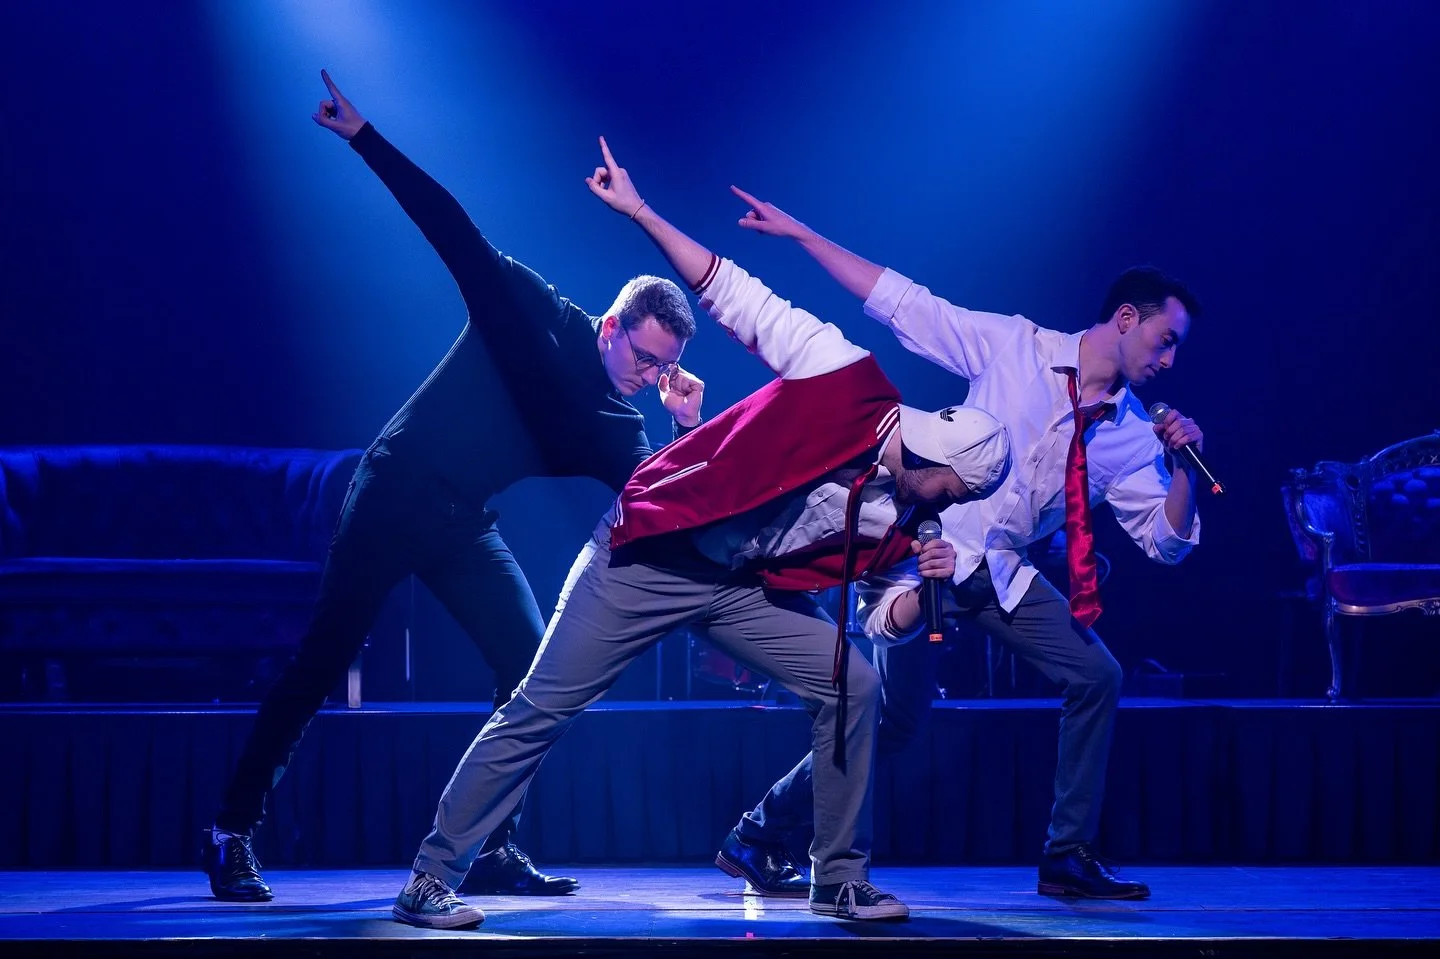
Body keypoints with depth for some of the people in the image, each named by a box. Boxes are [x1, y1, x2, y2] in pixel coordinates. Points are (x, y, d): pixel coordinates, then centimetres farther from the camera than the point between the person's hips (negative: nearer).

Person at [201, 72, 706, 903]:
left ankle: (495, 848, 3)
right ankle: (233, 834, 6)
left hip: (465, 526, 5)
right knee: (323, 663, -4)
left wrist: (692, 433, -21)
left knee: (535, 671, -7)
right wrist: (362, 136, -17)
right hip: (396, 494, -5)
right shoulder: (536, 313, -8)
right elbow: (452, 228, -12)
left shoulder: (621, 430, 2)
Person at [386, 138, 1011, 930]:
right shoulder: (844, 376, -15)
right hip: (652, 556, -6)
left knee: (853, 686, -5)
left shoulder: (895, 508, 1)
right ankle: (432, 879, 2)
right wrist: (639, 212, -16)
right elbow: (737, 297, -12)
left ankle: (841, 879, 7)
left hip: (746, 588, 6)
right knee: (542, 709, -7)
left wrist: (924, 575, -10)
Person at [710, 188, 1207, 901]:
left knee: (1096, 676, -6)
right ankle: (757, 839, 7)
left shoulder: (1132, 432, 5)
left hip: (1003, 574, 6)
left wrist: (1181, 464, -12)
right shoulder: (1012, 346, -6)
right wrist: (799, 234, -9)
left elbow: (1168, 540, 6)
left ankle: (1068, 858, 5)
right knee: (893, 720, -10)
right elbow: (900, 304, -5)